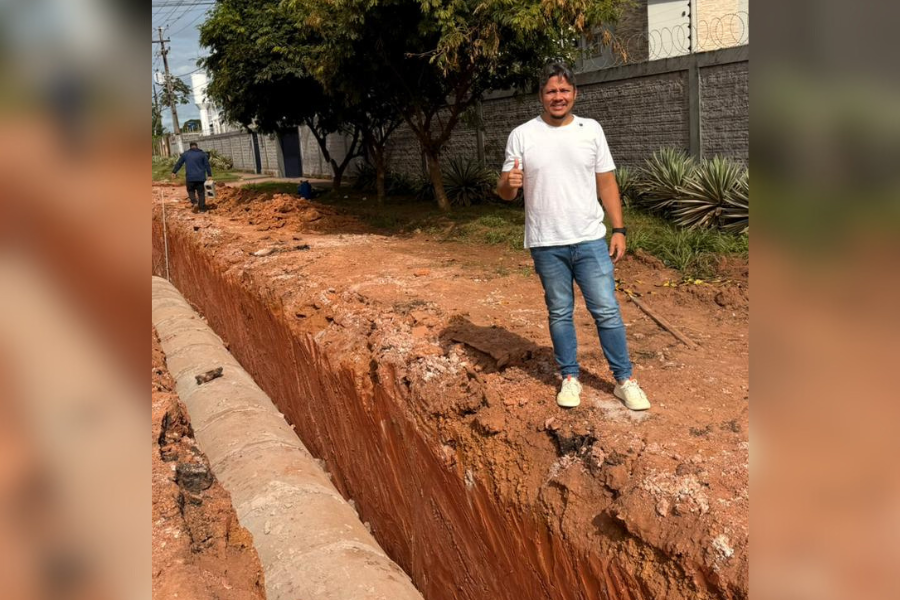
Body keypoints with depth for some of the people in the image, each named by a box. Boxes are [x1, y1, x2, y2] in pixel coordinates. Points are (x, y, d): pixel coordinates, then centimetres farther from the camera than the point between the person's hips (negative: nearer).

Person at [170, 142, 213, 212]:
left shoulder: (185, 154, 6)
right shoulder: (202, 154, 4)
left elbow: (178, 163, 9)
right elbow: (207, 165, 0)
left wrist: (174, 172, 15)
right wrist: (210, 175, 1)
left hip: (190, 177, 0)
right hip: (200, 177, 0)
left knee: (190, 190, 19)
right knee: (201, 192, 6)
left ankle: (194, 201, -5)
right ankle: (202, 208, 2)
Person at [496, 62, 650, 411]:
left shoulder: (591, 130, 3)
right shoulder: (522, 136, -2)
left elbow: (606, 183, 6)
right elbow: (505, 192, 0)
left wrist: (618, 229, 0)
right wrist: (508, 184, -25)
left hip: (590, 241, 1)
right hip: (546, 245, 0)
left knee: (607, 311, 3)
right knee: (560, 313, 12)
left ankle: (624, 380, 15)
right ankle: (570, 377, 26)